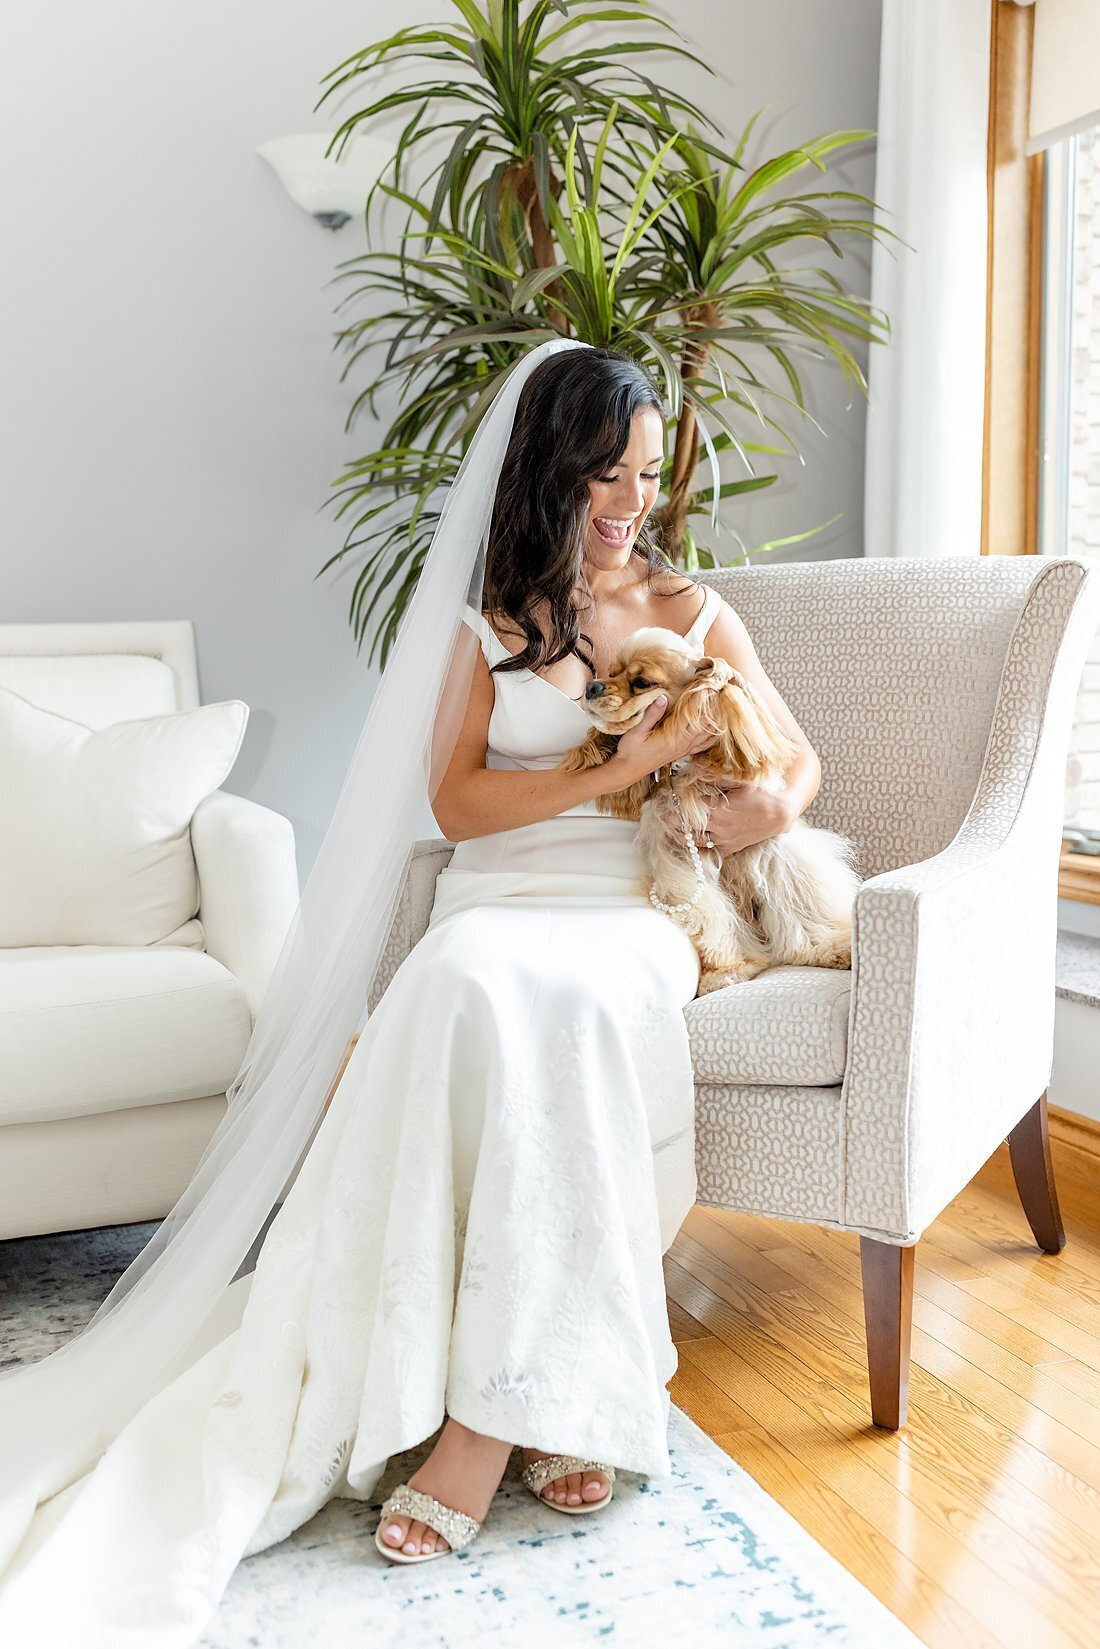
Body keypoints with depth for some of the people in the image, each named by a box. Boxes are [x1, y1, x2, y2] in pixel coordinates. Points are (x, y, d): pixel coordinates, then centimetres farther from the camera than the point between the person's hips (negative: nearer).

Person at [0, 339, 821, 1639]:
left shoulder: (693, 611, 18)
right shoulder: (488, 620, 14)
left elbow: (798, 755, 18)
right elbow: (456, 800, 2)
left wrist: (777, 800, -7)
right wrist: (622, 768, -8)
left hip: (634, 909, 0)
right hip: (497, 900, 0)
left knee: (561, 996, -37)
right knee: (472, 993, -37)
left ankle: (495, 1401, -33)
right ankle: (539, 1390, -33)